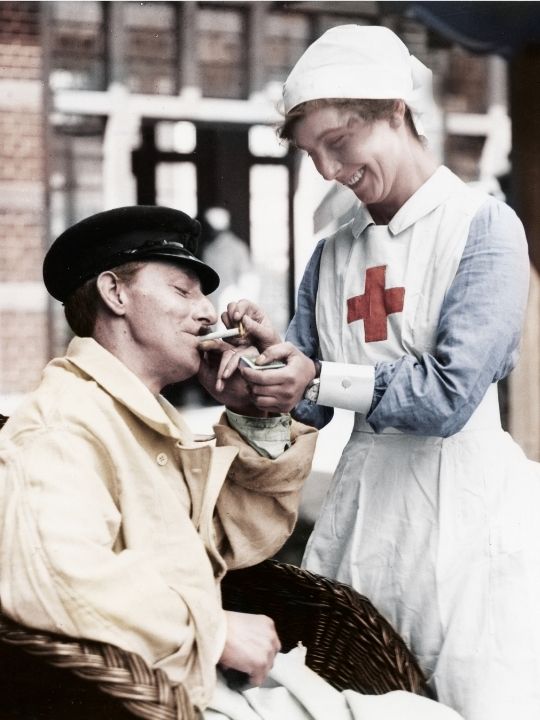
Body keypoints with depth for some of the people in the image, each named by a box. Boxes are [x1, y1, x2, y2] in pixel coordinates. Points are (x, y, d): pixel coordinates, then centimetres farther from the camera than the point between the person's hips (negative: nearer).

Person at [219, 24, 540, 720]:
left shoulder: (484, 227, -6)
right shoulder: (333, 256, 12)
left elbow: (450, 394, -15)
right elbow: (310, 405, 13)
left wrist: (321, 380, -9)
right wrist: (270, 350, -7)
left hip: (461, 502, -5)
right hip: (361, 499, 6)